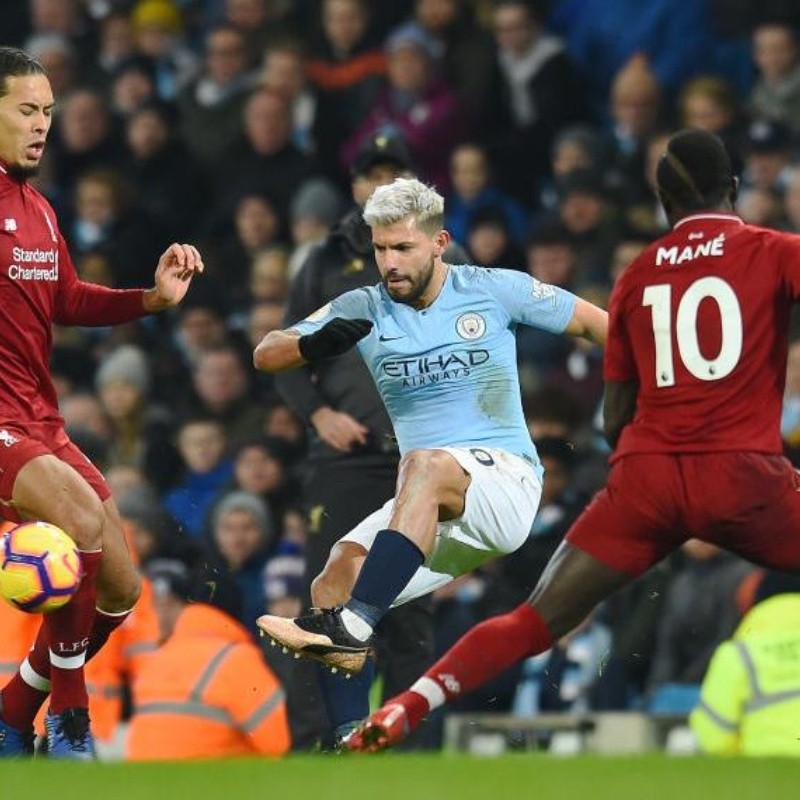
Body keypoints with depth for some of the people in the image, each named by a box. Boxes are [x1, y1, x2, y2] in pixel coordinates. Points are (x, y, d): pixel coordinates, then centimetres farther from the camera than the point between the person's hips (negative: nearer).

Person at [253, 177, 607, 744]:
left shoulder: (496, 291, 1)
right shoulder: (364, 310, 7)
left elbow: (595, 323, 10)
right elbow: (265, 356, 0)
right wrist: (316, 343, -21)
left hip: (507, 479, -5)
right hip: (433, 513, 5)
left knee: (426, 465, -36)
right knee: (337, 580, -17)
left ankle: (352, 625, -49)